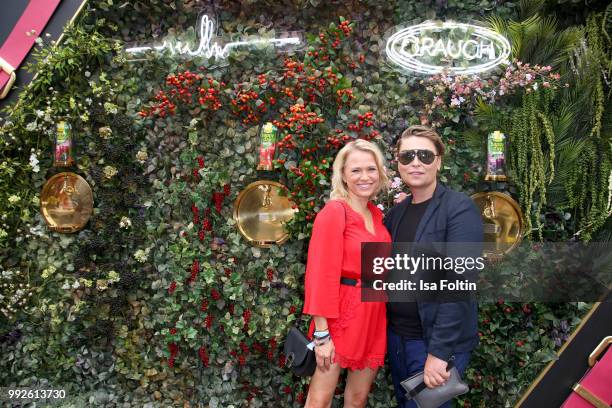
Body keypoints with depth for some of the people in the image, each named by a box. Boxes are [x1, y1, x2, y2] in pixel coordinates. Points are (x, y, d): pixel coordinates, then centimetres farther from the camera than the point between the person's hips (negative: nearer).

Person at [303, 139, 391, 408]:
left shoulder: (377, 214, 9)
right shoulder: (333, 212, -12)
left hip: (374, 317, 7)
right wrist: (321, 333, -18)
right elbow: (321, 274, -16)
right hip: (342, 317, -7)